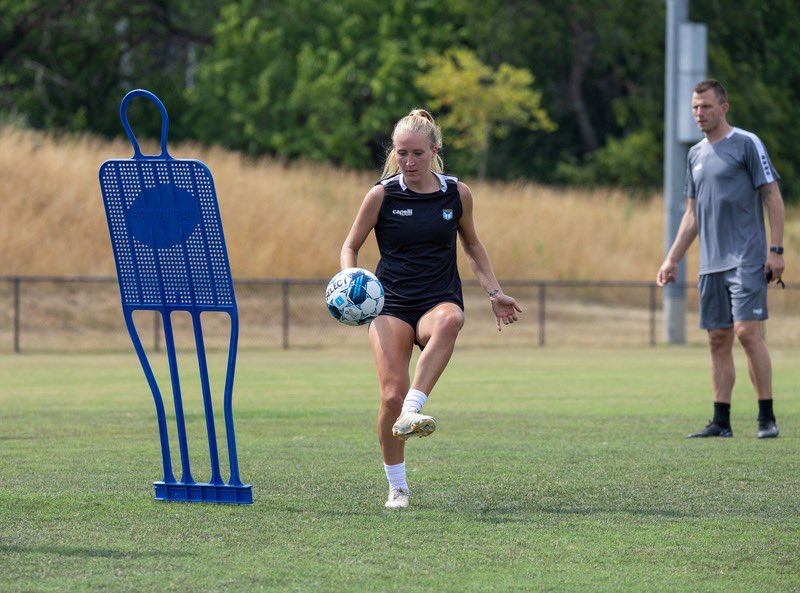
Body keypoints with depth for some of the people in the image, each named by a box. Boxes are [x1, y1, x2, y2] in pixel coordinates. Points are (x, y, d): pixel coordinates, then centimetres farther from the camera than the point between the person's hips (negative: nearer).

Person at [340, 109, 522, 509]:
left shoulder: (457, 194, 5)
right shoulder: (382, 194, 0)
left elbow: (472, 245, 22)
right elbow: (351, 246, 10)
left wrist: (494, 293, 14)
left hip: (440, 299, 1)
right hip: (391, 303, -1)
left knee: (449, 321, -40)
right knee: (392, 395, -18)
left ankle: (411, 412, -46)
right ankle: (396, 487, 2)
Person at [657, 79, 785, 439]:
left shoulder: (747, 144, -3)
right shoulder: (696, 154, 17)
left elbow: (773, 197, -5)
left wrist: (776, 250, -13)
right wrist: (672, 259, 18)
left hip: (746, 259, -7)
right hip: (711, 263, 7)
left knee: (747, 331, -14)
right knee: (718, 339, 4)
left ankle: (767, 418, -9)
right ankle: (721, 422, 6)